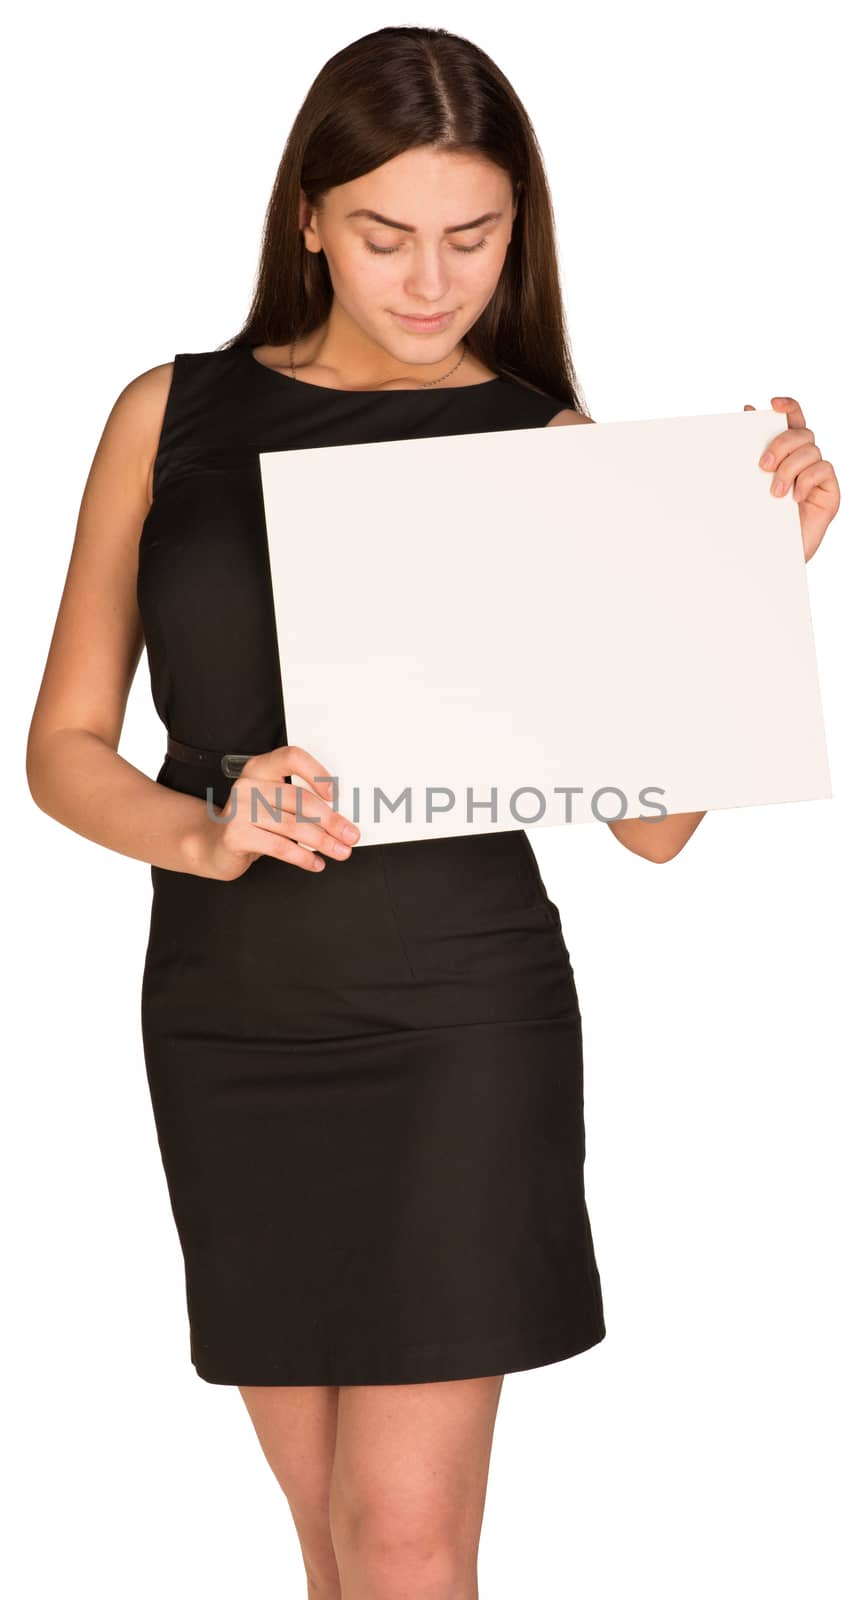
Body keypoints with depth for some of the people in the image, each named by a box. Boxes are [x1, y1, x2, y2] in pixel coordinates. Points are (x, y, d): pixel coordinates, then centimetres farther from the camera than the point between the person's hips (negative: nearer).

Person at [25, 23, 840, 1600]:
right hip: (228, 1019, 2)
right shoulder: (173, 415, 3)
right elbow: (65, 747, 4)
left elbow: (653, 819, -4)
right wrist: (201, 832, -16)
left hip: (459, 1014, -2)